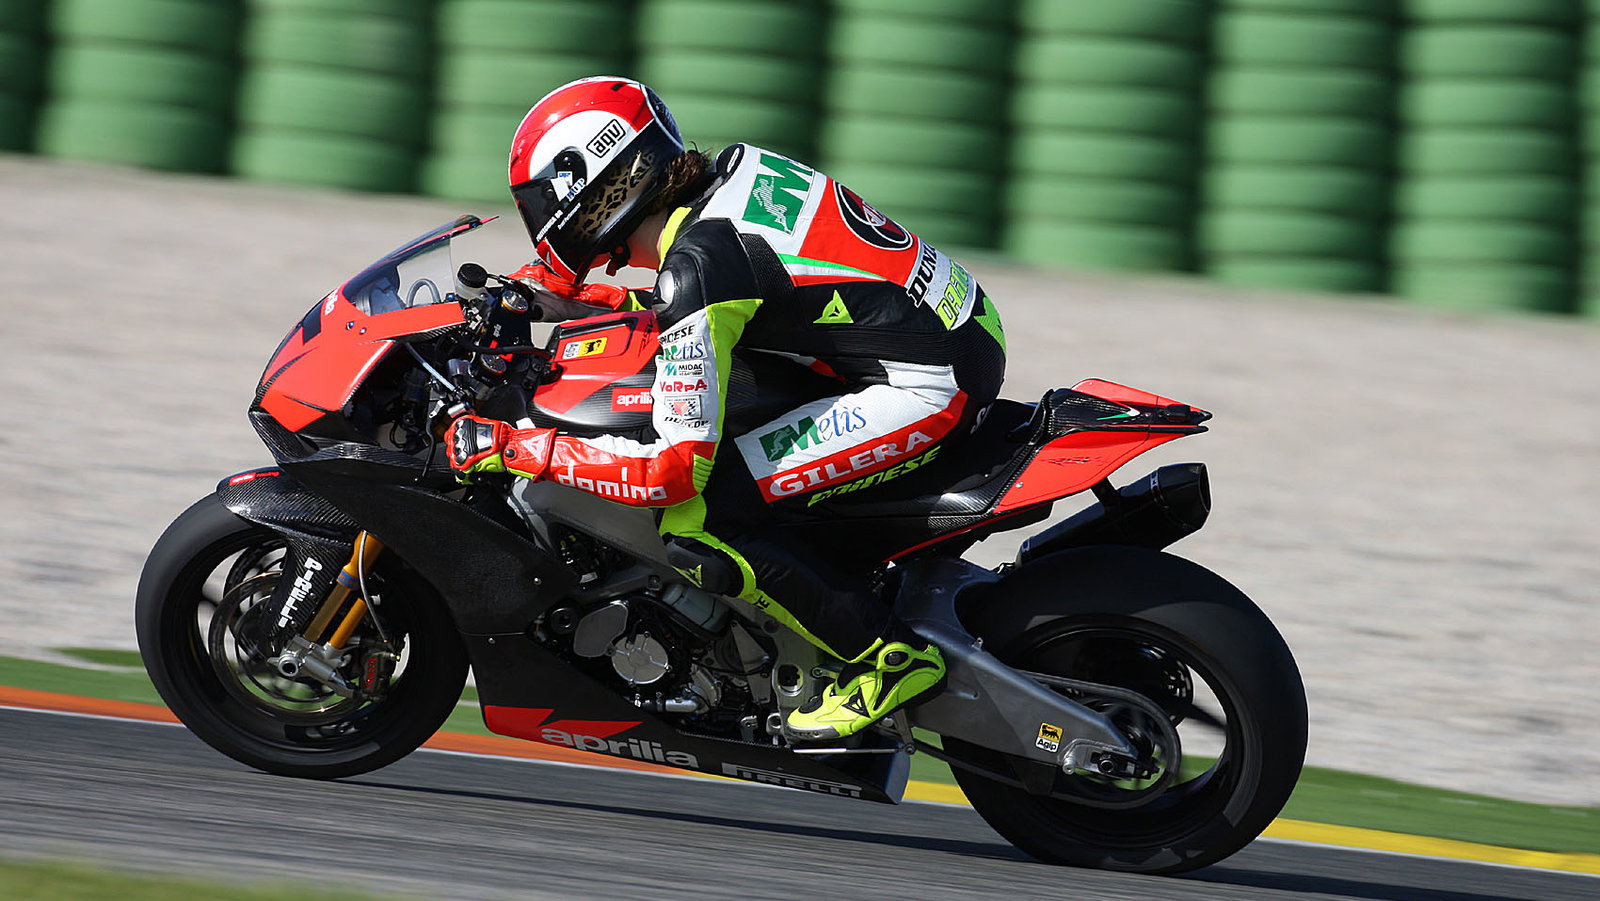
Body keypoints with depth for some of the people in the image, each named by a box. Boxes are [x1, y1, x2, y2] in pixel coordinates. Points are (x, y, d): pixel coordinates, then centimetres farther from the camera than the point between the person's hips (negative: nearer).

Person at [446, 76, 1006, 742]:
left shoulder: (697, 263, -17)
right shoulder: (735, 169, 8)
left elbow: (674, 468, -19)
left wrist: (512, 449, -13)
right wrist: (563, 296, 23)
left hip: (927, 390, -10)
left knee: (692, 525, -15)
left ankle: (890, 658, -7)